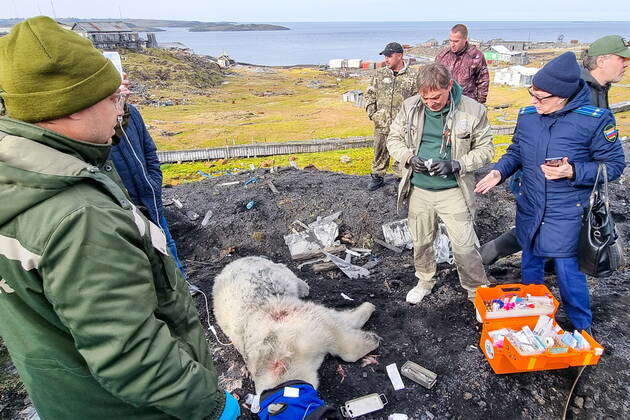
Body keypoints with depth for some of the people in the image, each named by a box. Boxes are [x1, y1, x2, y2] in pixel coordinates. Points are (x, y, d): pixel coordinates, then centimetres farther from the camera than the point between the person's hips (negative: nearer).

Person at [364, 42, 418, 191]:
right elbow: (370, 94, 13)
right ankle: (377, 177, 27)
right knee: (380, 152, 12)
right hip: (381, 124, 3)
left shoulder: (412, 76, -2)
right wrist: (371, 112, 2)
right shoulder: (380, 74, 7)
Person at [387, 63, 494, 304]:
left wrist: (456, 165, -19)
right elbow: (394, 139, 6)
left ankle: (476, 290, 28)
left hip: (454, 191, -2)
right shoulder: (410, 107, -4)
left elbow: (485, 149, -2)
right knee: (421, 242, 18)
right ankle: (425, 281, 43)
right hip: (419, 190, 3)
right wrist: (410, 158, -14)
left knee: (464, 246, 3)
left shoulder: (473, 111, -10)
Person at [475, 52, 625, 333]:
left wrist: (573, 172, -24)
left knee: (566, 269, 1)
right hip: (529, 207, 5)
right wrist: (499, 171, -7)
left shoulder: (594, 119, -15)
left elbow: (615, 164, -8)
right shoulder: (527, 115, -2)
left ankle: (583, 329, 29)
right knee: (530, 264, 19)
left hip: (565, 213, -5)